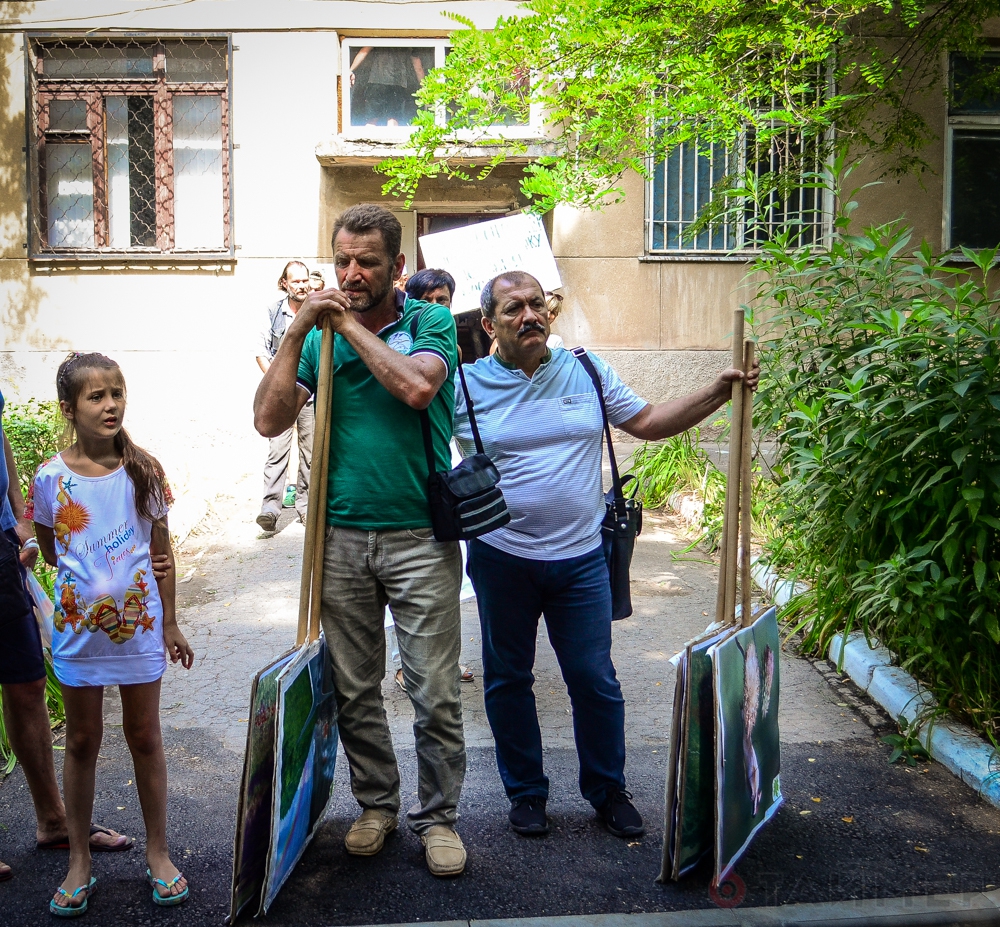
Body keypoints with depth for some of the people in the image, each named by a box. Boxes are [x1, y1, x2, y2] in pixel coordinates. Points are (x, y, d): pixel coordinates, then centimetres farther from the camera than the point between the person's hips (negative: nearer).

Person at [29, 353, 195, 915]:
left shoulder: (143, 471, -5)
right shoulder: (51, 478, -7)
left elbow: (161, 551, 2)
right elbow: (51, 551, 9)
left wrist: (169, 623, 4)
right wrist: (87, 579, 4)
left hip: (139, 622, 0)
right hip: (79, 626, 0)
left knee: (145, 736, 11)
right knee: (83, 742, 12)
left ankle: (158, 853, 25)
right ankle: (80, 862, 25)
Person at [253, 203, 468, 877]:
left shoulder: (430, 323, -1)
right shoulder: (320, 335, 7)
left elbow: (416, 387, -23)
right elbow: (269, 419, -3)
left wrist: (350, 325, -13)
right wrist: (298, 330, -9)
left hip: (419, 537, -3)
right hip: (341, 537, 3)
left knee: (436, 694, 3)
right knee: (355, 690, 13)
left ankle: (438, 814, 22)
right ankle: (377, 802, 32)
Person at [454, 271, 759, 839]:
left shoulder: (587, 372, 4)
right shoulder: (466, 386, -3)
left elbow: (648, 422, 8)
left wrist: (717, 394, -1)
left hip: (581, 558, 1)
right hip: (501, 560, -1)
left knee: (595, 680, 8)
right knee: (508, 680, 12)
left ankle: (608, 790, 29)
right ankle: (526, 792, 31)